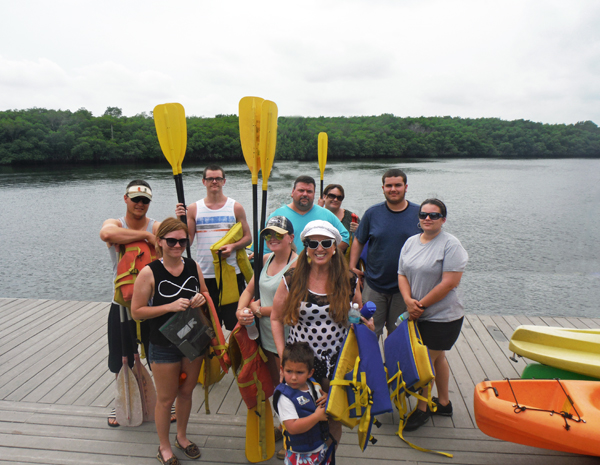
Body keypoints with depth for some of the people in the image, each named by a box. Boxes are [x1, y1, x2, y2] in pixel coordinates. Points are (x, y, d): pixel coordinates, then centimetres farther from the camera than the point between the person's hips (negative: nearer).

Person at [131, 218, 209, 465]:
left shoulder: (193, 266, -3)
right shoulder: (149, 272, -15)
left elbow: (205, 294, 12)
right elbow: (136, 311, -14)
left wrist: (202, 299, -11)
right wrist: (170, 306, -24)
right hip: (164, 347, -4)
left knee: (186, 392, 20)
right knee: (166, 398, 12)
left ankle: (181, 436, 44)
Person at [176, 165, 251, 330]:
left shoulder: (236, 207, 5)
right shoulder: (193, 209, 6)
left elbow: (248, 237, 6)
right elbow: (187, 241, 2)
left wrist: (233, 246, -12)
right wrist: (181, 220, -11)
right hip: (204, 275, 1)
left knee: (236, 322, 4)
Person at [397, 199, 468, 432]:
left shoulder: (451, 245, -15)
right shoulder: (411, 242, 5)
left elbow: (449, 283, -21)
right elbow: (402, 275, 4)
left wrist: (421, 305, -16)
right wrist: (408, 301, -13)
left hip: (442, 316, -6)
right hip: (419, 315, 6)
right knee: (437, 358, 20)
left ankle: (421, 410, 21)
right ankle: (443, 403, 38)